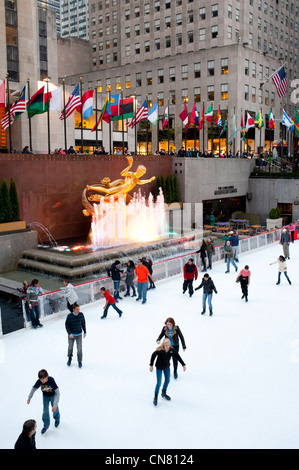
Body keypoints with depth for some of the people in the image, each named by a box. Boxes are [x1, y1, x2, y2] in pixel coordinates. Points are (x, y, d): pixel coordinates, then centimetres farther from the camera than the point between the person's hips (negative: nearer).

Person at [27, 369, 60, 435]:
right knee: (45, 411, 8)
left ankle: (57, 419, 50)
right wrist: (29, 398, -9)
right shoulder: (39, 381, -29)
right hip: (45, 396, 2)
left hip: (53, 396, -2)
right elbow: (33, 389, -10)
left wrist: (55, 404, -45)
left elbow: (57, 393, -39)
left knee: (55, 409, 17)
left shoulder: (51, 381, -40)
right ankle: (46, 425, 30)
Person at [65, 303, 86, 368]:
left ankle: (79, 361, 22)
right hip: (71, 335, -1)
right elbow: (67, 325, -10)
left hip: (79, 334, 1)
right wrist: (69, 333, -20)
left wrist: (85, 332, 7)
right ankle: (70, 358, 45)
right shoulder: (69, 316, -19)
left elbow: (83, 323, 2)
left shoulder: (81, 315, -12)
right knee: (70, 347, 17)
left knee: (79, 348, 2)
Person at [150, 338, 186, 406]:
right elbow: (153, 356, -13)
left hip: (167, 367, 4)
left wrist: (183, 364, -14)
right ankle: (155, 397, 17)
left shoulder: (172, 350, -21)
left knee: (167, 380, 19)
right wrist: (151, 365, -10)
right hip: (159, 368, -4)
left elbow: (178, 357, -11)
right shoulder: (159, 350, -29)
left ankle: (164, 393, 44)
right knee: (159, 383, -4)